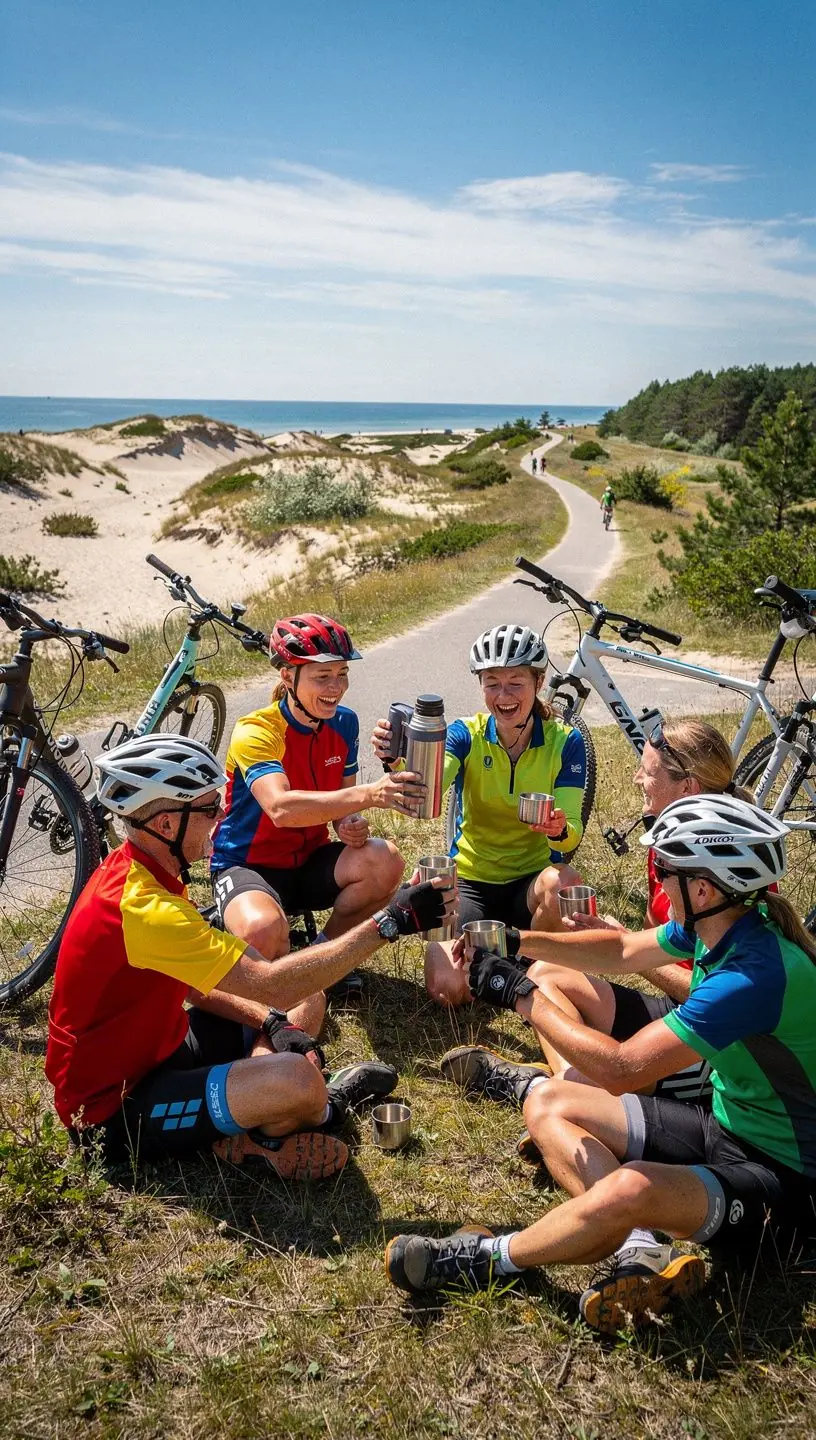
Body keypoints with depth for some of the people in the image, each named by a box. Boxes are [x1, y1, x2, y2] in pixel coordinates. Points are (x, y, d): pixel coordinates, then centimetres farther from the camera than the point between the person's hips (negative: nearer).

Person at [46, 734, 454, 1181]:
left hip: (150, 1051, 10)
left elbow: (196, 986, 8)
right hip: (114, 1110, -10)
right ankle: (318, 1111, 2)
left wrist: (272, 1022, -8)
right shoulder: (143, 907, -31)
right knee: (298, 1079, -32)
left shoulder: (133, 871, 1)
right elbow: (272, 984, -33)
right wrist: (392, 920, -30)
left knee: (304, 1005, 12)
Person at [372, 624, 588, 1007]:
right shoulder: (466, 734, -9)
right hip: (471, 879, 0)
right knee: (448, 988, -21)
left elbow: (572, 832, -16)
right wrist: (397, 762, -52)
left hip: (532, 878, 0)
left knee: (562, 882, -36)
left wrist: (559, 829, -41)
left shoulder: (565, 742, -9)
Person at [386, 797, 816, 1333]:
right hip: (725, 1123, 9)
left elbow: (621, 1069, -32)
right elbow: (624, 948, 13)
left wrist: (523, 996, -21)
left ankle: (484, 1259, -12)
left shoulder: (756, 973, -32)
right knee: (547, 1102, 3)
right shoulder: (721, 924, -5)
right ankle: (642, 1248, -15)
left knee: (628, 1190, -38)